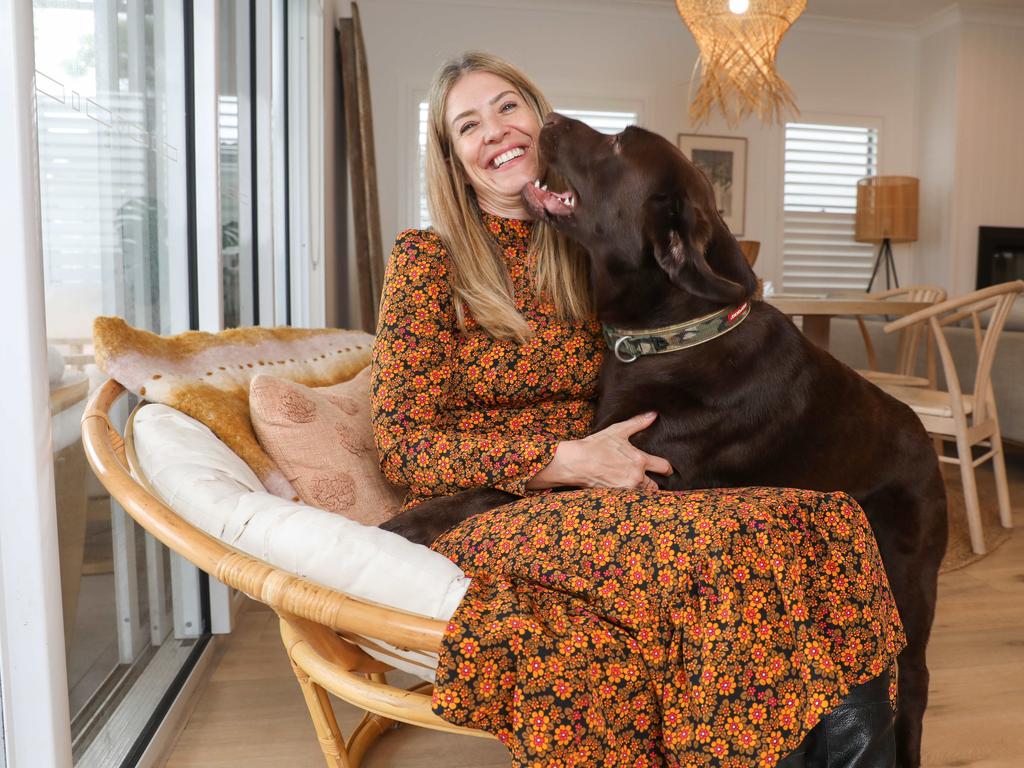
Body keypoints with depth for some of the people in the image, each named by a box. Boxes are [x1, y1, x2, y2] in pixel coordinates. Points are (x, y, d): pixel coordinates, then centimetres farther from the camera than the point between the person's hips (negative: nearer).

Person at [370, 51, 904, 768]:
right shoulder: (427, 259, -1)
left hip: (597, 511, 4)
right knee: (718, 547, -31)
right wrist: (566, 461, -17)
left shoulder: (587, 254, 13)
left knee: (827, 525, -22)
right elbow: (403, 447, -6)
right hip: (480, 521, -4)